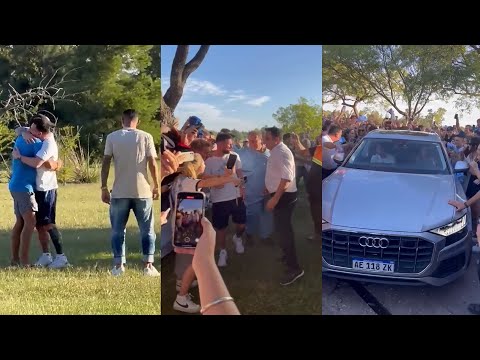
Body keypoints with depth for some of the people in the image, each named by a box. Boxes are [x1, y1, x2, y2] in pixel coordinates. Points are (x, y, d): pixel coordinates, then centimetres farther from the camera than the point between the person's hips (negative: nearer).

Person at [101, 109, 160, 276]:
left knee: (118, 230, 12)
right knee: (147, 230, 9)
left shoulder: (112, 137, 1)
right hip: (142, 191, 0)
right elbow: (152, 164, -3)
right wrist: (156, 186, 7)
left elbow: (106, 164, -2)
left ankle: (118, 265, 10)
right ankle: (148, 265, 6)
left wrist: (104, 188, 3)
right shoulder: (145, 136, 0)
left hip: (120, 192, 0)